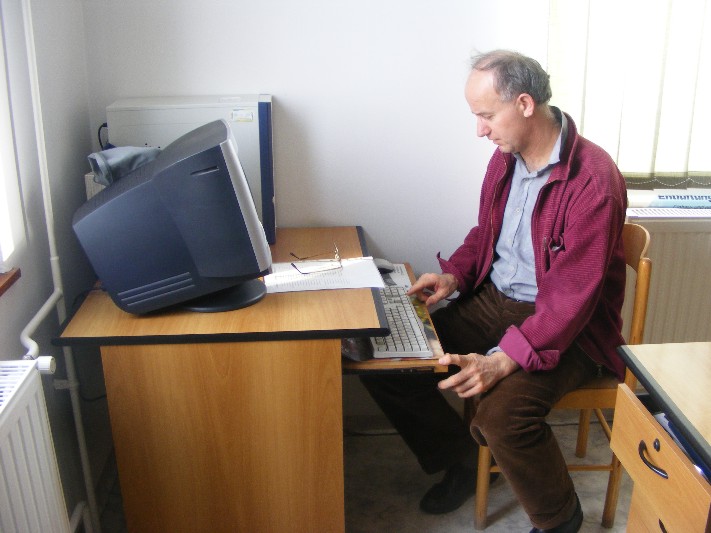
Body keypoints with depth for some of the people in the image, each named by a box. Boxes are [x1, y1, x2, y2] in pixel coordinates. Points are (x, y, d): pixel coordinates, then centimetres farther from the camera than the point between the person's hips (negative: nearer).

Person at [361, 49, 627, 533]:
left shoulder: (593, 179, -21)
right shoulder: (507, 157, 3)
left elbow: (571, 298, -26)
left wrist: (503, 361, -34)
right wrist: (456, 274, -1)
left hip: (564, 330, -7)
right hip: (492, 302, 7)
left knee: (501, 408, -34)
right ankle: (462, 459, 18)